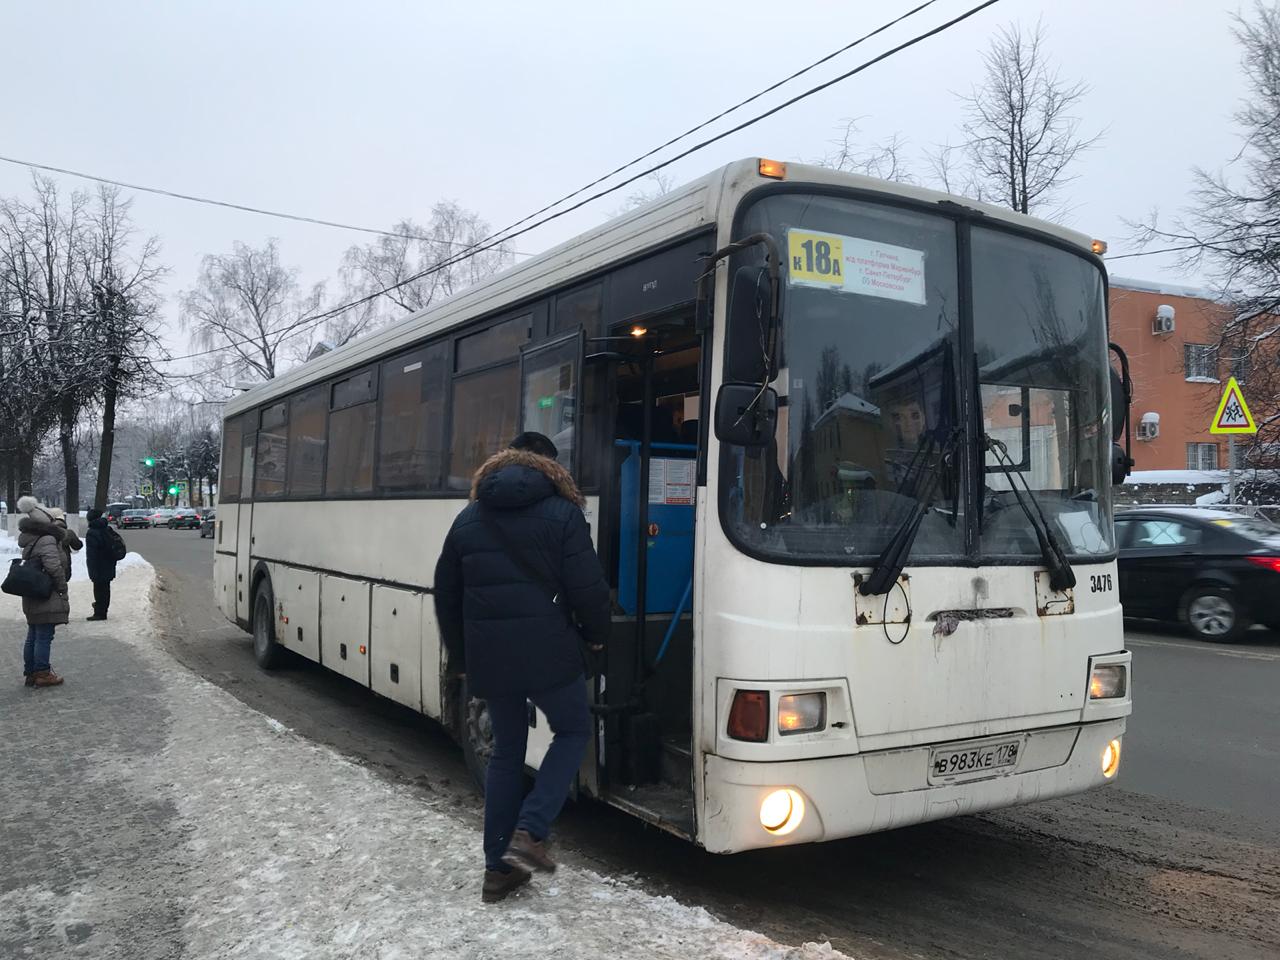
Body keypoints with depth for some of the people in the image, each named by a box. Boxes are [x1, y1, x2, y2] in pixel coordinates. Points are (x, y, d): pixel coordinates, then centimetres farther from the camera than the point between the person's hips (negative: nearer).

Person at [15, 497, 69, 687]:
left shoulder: (29, 542, 14)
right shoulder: (47, 540, -16)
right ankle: (42, 674, 1)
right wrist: (63, 589, -12)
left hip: (32, 600, 9)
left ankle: (30, 673, 23)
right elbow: (54, 567, -24)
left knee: (33, 637, 16)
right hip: (47, 599, -9)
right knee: (44, 637, -3)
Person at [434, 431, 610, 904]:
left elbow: (446, 596, 13)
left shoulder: (468, 518, 11)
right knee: (573, 731, 16)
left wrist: (463, 656, 23)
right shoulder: (562, 513, -4)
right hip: (547, 650, -5)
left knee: (506, 751, 17)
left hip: (488, 654, 5)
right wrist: (596, 633, 9)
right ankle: (529, 832, 1)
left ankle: (499, 868, 19)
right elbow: (587, 587, -10)